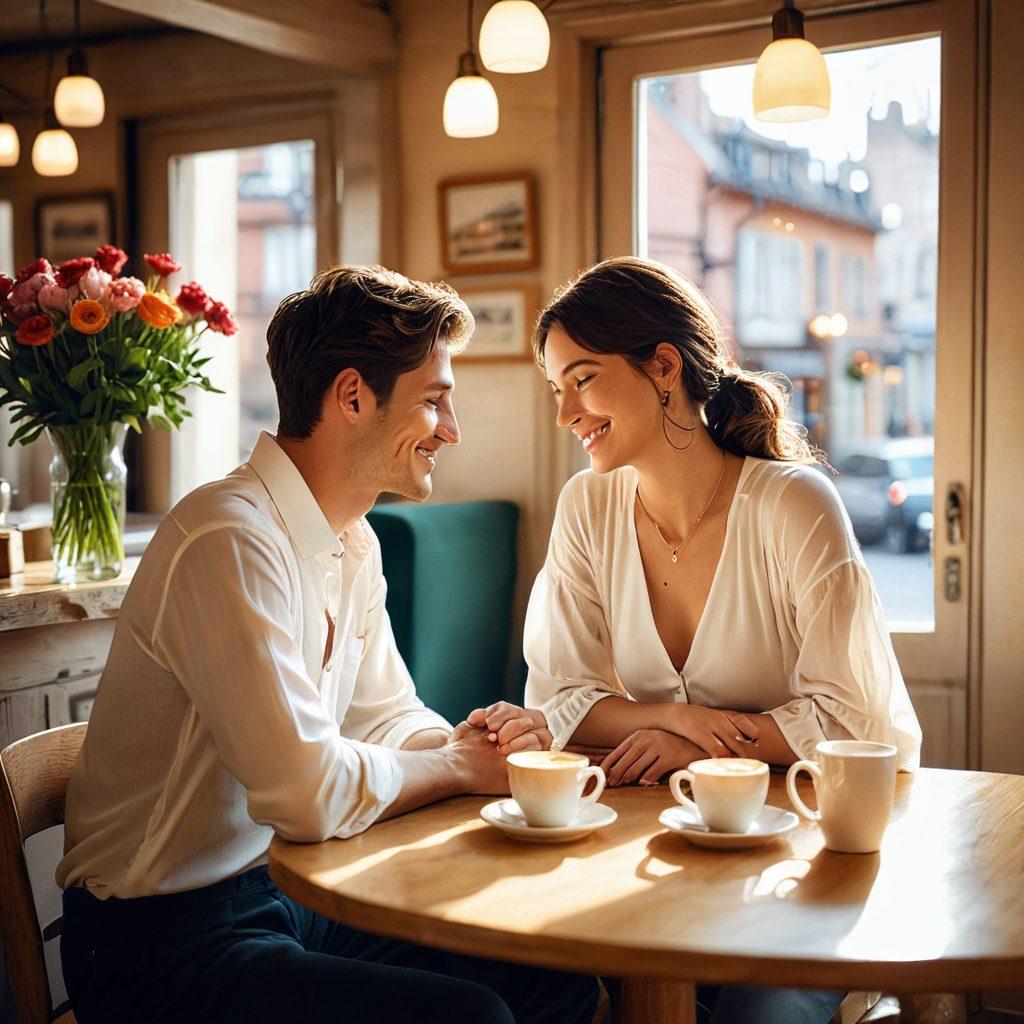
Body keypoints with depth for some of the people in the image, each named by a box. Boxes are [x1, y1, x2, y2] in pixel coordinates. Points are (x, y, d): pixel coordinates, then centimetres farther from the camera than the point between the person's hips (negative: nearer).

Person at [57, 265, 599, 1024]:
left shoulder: (354, 545, 8)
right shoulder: (231, 540, -24)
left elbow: (388, 716, 17)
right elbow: (310, 793, -29)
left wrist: (472, 744, -5)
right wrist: (457, 766, -12)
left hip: (291, 892, 9)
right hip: (165, 939, -9)